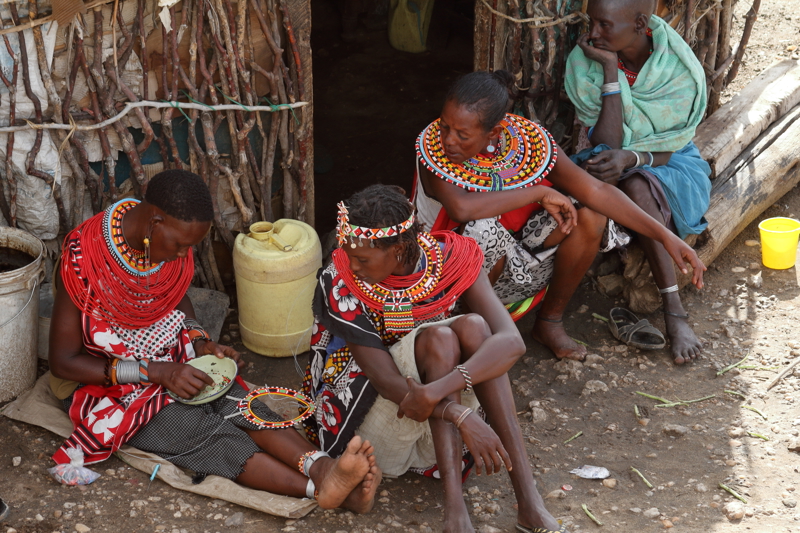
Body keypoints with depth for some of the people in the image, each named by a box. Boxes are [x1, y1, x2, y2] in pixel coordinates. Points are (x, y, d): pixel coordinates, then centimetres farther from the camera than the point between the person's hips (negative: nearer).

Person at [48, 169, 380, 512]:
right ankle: (317, 488, -46)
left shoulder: (169, 243, -6)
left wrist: (200, 343, -6)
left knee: (239, 403, -23)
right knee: (196, 429, -29)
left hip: (166, 362, 6)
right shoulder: (85, 262, -26)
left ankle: (321, 467, -45)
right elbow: (62, 363, -22)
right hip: (100, 382, -6)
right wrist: (158, 373, -27)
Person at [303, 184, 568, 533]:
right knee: (439, 338, -29)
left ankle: (529, 501, -33)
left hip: (435, 425, 3)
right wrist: (462, 417, -41)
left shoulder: (450, 259, -14)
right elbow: (386, 381, -26)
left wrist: (437, 390, -41)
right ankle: (454, 505, -36)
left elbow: (512, 341, -26)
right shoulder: (339, 284, -21)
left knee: (473, 328, -26)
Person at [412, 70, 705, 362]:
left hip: (516, 266, 4)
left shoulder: (528, 141, -16)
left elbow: (596, 191, -17)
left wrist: (666, 236, -24)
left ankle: (550, 320, 2)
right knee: (484, 228, -36)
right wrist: (539, 193, -33)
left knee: (589, 216, -17)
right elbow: (461, 208, -44)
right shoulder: (433, 149, -25)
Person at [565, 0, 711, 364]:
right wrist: (610, 70, -27)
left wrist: (630, 157, -35)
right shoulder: (585, 60, -14)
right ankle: (674, 312, -32)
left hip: (667, 166, -1)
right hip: (613, 166, 2)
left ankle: (672, 313, -36)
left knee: (635, 186, -36)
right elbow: (605, 144, -21)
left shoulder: (679, 69, -16)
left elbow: (665, 150, -12)